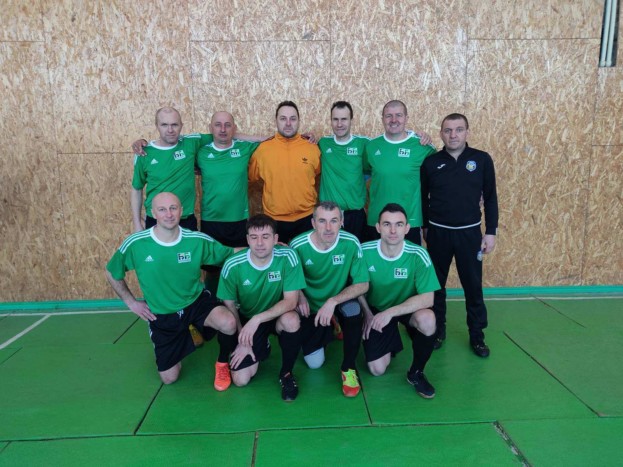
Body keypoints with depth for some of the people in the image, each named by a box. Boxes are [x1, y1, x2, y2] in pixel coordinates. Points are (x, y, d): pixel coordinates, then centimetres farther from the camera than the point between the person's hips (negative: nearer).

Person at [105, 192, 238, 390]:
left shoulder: (198, 240, -17)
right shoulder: (135, 244, -17)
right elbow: (111, 273, 1)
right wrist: (131, 302, 0)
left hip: (196, 302, -1)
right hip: (162, 315, 1)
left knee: (228, 323, -34)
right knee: (169, 379, 10)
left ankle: (223, 363, 0)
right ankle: (183, 342, 42)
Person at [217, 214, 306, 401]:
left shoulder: (288, 257, -23)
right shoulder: (233, 266, -20)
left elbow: (291, 301, -24)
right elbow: (229, 306, -6)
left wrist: (257, 319, -35)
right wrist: (242, 340, -9)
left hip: (278, 316, -1)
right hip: (247, 320, 1)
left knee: (291, 320, -37)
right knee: (240, 379, -10)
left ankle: (286, 373, -8)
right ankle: (263, 348, 24)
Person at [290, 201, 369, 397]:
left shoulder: (351, 243, -24)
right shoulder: (298, 246, -22)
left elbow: (362, 285, -20)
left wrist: (333, 301, -31)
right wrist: (299, 296, -22)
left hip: (341, 301, -1)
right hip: (311, 306, 1)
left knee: (353, 309, -36)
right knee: (314, 364, 0)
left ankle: (349, 368, -13)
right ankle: (328, 331, 34)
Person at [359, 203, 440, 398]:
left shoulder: (418, 255, -24)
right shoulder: (364, 251, -20)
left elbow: (427, 298, -27)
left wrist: (391, 312, -34)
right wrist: (367, 313, -12)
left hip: (407, 308, -1)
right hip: (376, 311, 1)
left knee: (427, 319, -36)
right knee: (377, 370, -7)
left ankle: (416, 373, -7)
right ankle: (391, 343, 30)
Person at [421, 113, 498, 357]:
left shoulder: (482, 160, -3)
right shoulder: (430, 162, -2)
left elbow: (490, 198, 1)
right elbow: (422, 198, 6)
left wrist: (491, 232, -1)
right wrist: (425, 227, 7)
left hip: (470, 232, 0)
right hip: (438, 232, 1)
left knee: (473, 285, 5)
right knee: (436, 284, 11)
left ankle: (477, 335, 21)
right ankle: (437, 330, 27)